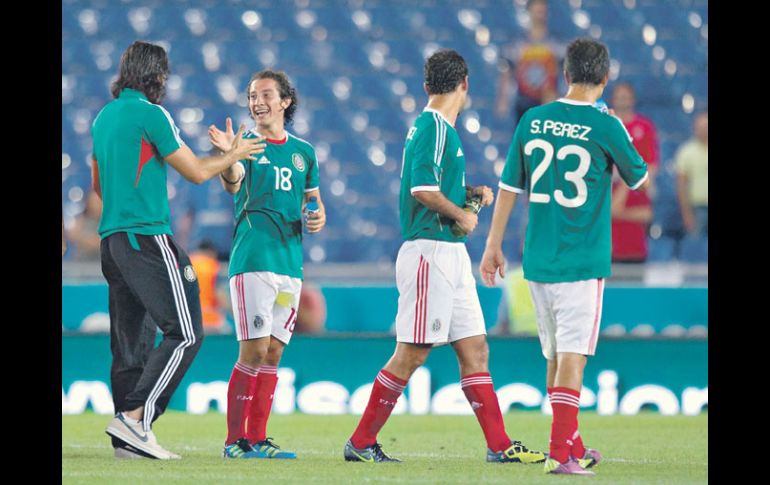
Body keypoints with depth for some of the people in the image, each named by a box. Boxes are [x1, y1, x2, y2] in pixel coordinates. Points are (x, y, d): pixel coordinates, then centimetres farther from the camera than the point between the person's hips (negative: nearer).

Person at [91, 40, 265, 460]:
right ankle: (136, 418, -17)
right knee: (185, 334, -9)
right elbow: (196, 172, -6)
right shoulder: (149, 113, -9)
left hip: (111, 238, 9)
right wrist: (235, 154, 10)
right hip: (147, 237, -9)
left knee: (130, 343, 8)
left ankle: (127, 440, 5)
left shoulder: (104, 117, 16)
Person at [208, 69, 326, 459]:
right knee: (253, 351, -11)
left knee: (272, 354, 8)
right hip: (253, 261, -5)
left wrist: (319, 216, 0)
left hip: (290, 262, 5)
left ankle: (257, 439, 13)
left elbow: (313, 197, 24)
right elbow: (233, 183, -20)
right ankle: (235, 439, -6)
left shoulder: (303, 152, 14)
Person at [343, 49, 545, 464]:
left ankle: (499, 445, 6)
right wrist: (462, 215, -10)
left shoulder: (440, 127, 16)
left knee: (474, 348, 7)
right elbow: (422, 189, -22)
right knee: (412, 353, -7)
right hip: (429, 250, -10)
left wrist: (471, 192, 11)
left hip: (450, 255, 10)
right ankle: (361, 442, -1)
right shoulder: (434, 127, -13)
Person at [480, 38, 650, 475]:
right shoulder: (606, 127, -9)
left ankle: (573, 447, 27)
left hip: (538, 259, 5)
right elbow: (641, 180, 6)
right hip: (583, 260, -5)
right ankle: (560, 453, -14)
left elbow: (509, 187, 7)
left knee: (556, 357, 15)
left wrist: (494, 245, 14)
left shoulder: (533, 121, 3)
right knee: (572, 356, -7)